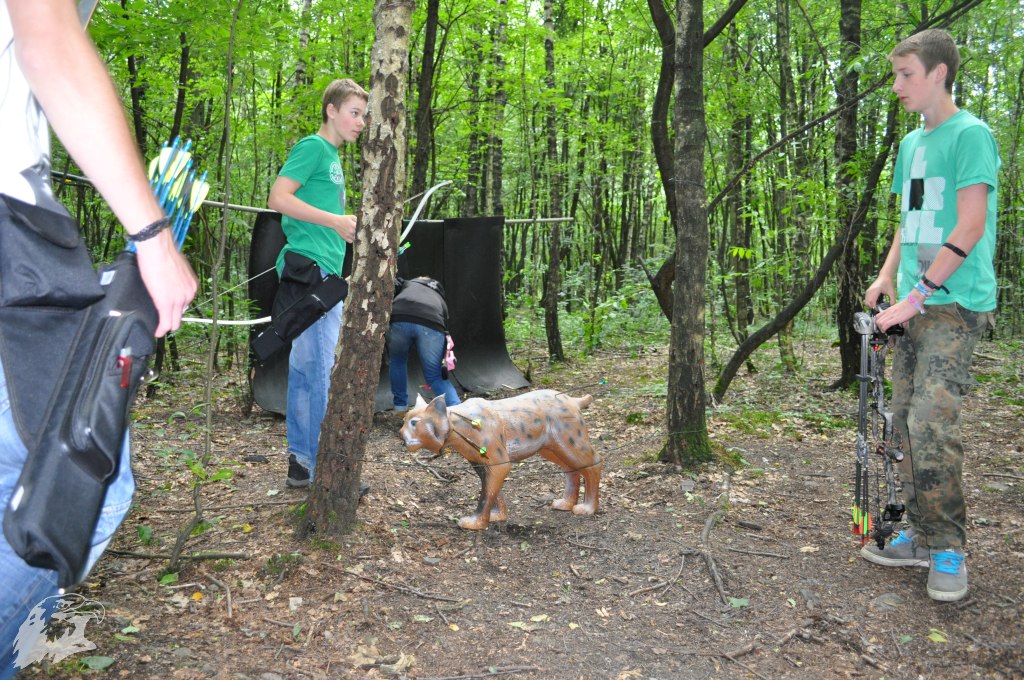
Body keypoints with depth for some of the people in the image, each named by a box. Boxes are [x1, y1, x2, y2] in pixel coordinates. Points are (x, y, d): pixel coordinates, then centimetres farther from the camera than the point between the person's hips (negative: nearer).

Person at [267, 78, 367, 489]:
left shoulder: (332, 155, 22)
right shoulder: (312, 147, -6)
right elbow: (278, 198, -17)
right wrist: (336, 220, -19)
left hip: (323, 275, 10)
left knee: (304, 368, 12)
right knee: (319, 370, -9)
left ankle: (301, 462, 20)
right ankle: (322, 469, -3)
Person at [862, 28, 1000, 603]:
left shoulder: (971, 134, -8)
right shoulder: (911, 144, 17)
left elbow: (969, 228, -15)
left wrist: (917, 295, -17)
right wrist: (887, 277, 9)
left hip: (956, 304, -8)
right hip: (916, 304, 8)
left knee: (932, 423, -14)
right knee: (908, 421, 8)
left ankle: (950, 549, 1)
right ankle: (924, 538, 19)